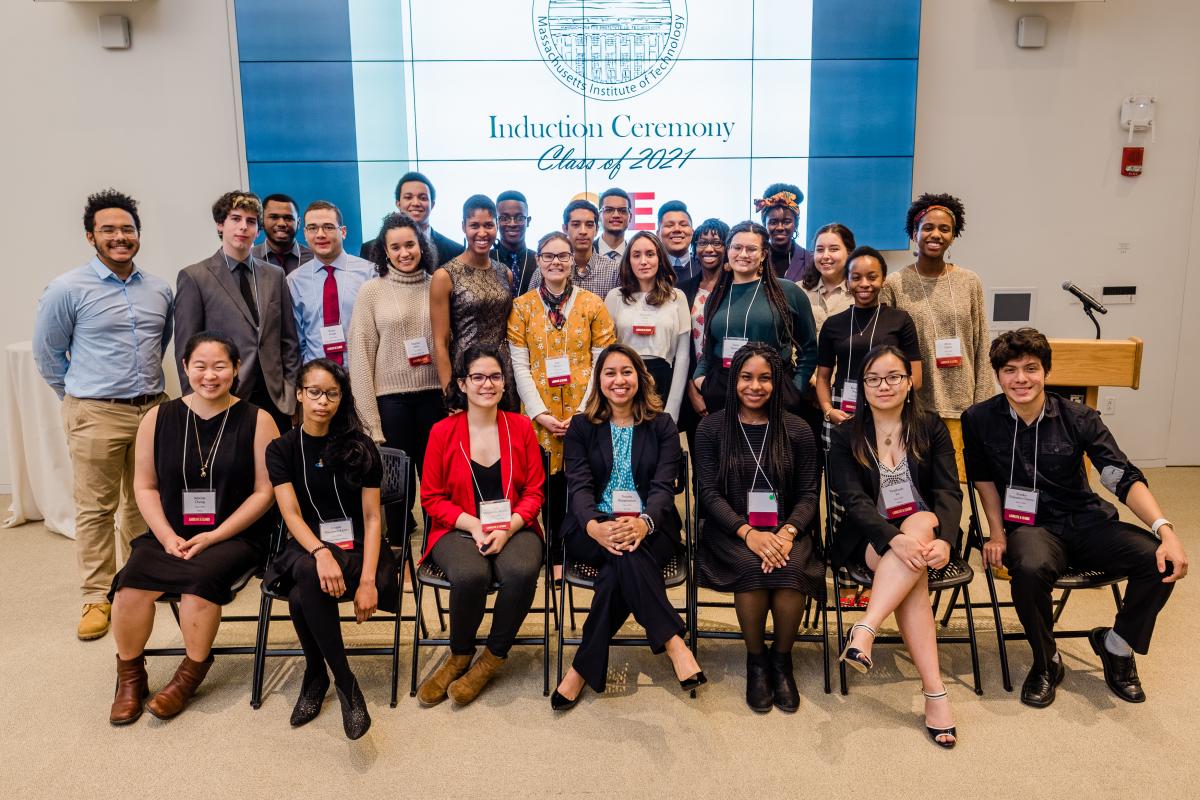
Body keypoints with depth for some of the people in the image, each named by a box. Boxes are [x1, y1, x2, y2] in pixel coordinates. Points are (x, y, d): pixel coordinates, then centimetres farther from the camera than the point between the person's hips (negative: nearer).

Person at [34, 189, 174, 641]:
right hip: (96, 415, -4)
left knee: (144, 503, 13)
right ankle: (97, 598, 13)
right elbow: (48, 353, 4)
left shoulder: (160, 290, 7)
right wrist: (79, 395, 8)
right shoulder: (68, 290, -5)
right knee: (96, 509, 3)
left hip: (152, 409, 4)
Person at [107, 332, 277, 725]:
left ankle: (189, 676, -3)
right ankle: (130, 677, 4)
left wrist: (212, 537, -12)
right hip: (169, 534, 3)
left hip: (234, 536, -3)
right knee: (131, 580, -23)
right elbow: (145, 486, 7)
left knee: (201, 576, -30)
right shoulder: (158, 418, 5)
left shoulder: (256, 421, -4)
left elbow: (264, 491, -6)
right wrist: (167, 536, -8)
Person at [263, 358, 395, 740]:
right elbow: (291, 514, -8)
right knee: (310, 575, -35)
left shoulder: (360, 447, 0)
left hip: (357, 551, -1)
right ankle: (345, 682, -17)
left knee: (302, 597, -32)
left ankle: (316, 674, -6)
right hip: (306, 550, 2)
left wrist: (368, 580, -18)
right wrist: (320, 552, -29)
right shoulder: (281, 449, 4)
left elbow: (372, 517, -4)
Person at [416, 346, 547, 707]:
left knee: (521, 571, -33)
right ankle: (460, 656, -2)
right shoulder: (443, 432, 2)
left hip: (513, 528, 1)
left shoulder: (521, 427, 5)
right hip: (458, 530, -1)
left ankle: (493, 658, -7)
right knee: (471, 574, -34)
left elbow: (534, 492, 4)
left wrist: (507, 528, -13)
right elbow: (432, 498, 3)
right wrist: (474, 525, -12)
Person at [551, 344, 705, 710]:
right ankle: (672, 642, -33)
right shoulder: (581, 427, 10)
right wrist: (595, 526, -28)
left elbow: (663, 486, -4)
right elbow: (579, 485, -3)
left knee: (618, 570, -35)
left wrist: (643, 524, -29)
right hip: (592, 530, 0)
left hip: (650, 529, 0)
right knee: (625, 554, -36)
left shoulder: (662, 426, 9)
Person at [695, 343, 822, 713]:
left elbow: (808, 494, 4)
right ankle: (755, 660, -6)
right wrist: (748, 533, -18)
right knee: (752, 567, -32)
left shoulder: (796, 430, 6)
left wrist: (787, 532, -16)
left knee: (790, 568, -31)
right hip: (731, 531, -1)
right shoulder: (712, 427, 3)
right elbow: (709, 492, -3)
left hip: (785, 530, 1)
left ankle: (782, 658, -4)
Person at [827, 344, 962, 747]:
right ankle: (934, 691, -33)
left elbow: (949, 492, -5)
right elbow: (854, 500, -11)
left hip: (925, 530, 1)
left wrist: (943, 539, -27)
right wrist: (895, 539, -30)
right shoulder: (846, 436, 1)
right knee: (913, 578, -32)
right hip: (869, 541, -1)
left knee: (921, 522, -34)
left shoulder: (931, 428, 6)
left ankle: (865, 631, -41)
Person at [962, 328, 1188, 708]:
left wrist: (1165, 530, -25)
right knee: (1030, 568, -37)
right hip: (1029, 526, -2)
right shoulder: (979, 419, -6)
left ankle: (1116, 645, 6)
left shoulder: (1079, 418, -5)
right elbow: (983, 478, 8)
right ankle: (1046, 662, -7)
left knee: (1161, 561, -23)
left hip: (1085, 520, 2)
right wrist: (997, 534, 1)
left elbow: (1124, 477, -11)